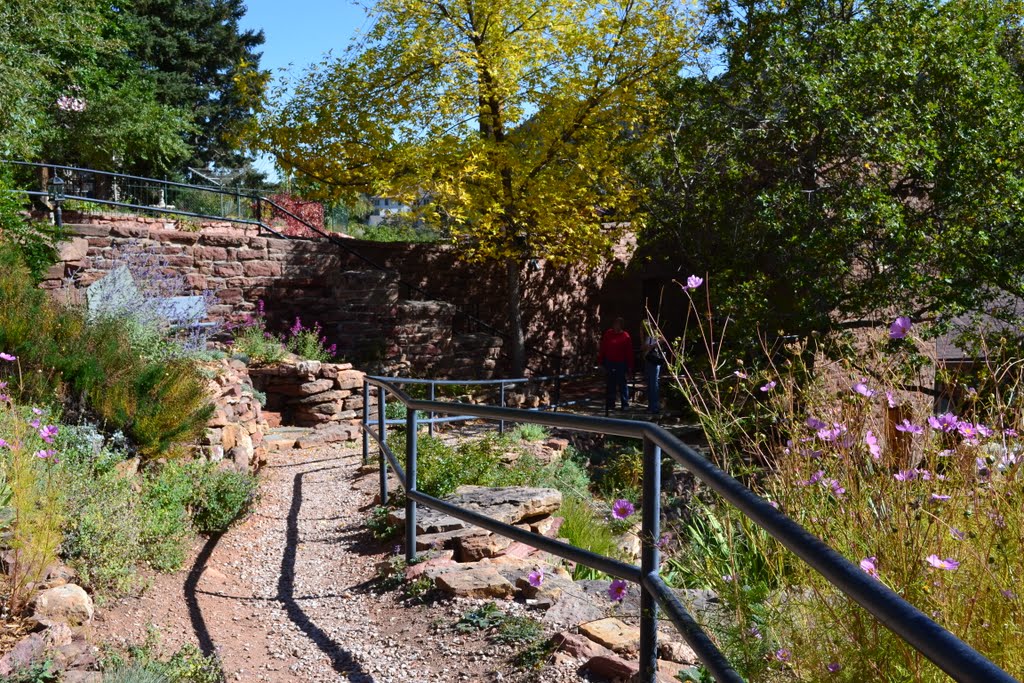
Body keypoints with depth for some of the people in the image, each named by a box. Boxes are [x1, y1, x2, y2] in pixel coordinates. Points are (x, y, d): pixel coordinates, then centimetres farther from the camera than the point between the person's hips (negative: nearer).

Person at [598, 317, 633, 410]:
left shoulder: (625, 336, -3)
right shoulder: (608, 334, 4)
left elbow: (629, 353, -3)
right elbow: (603, 349, 8)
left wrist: (630, 366, -6)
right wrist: (600, 361, 4)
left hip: (620, 364, -3)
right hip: (609, 363, 3)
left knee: (622, 384, 1)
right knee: (610, 384, 9)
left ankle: (625, 404, 8)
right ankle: (610, 404, 16)